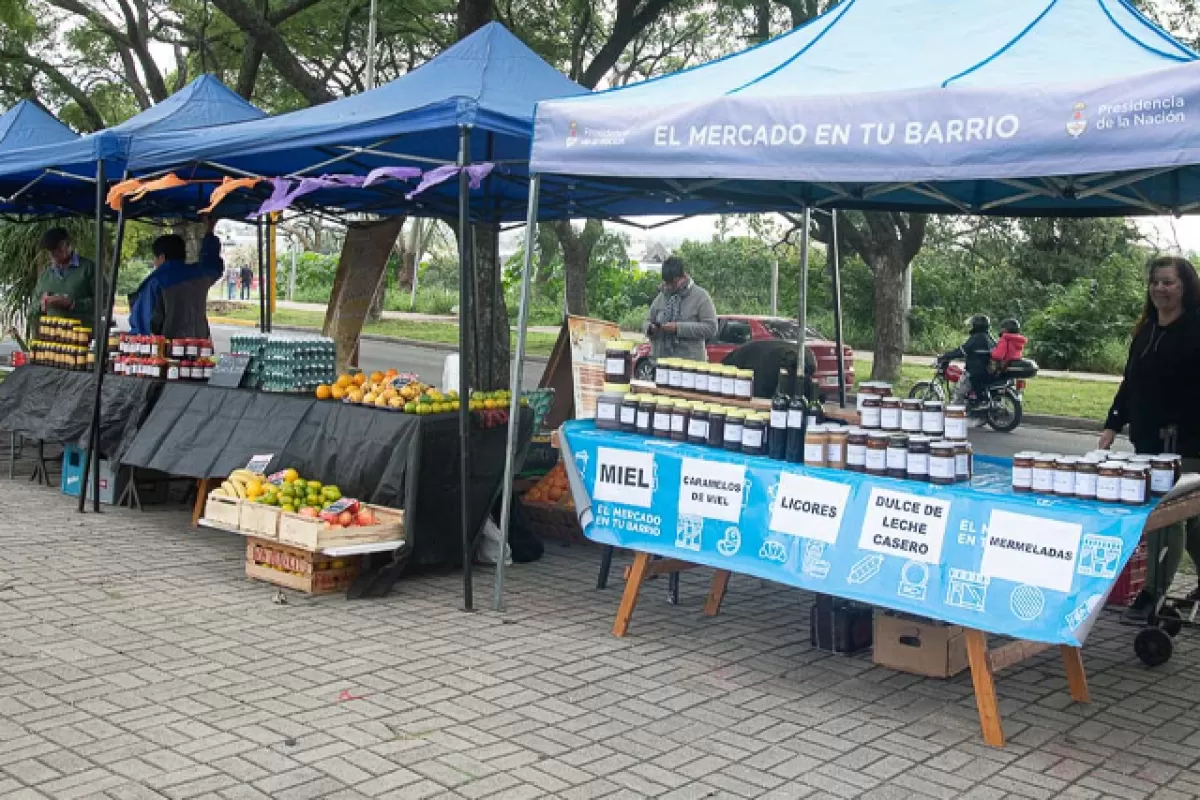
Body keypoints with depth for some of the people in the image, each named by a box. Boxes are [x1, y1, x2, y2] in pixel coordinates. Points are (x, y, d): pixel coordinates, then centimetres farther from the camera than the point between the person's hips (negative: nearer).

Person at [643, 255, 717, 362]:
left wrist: (678, 328, -17)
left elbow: (711, 328, -8)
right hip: (660, 361, 5)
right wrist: (650, 328, -4)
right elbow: (647, 322, 23)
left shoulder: (700, 296, 1)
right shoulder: (662, 296, 16)